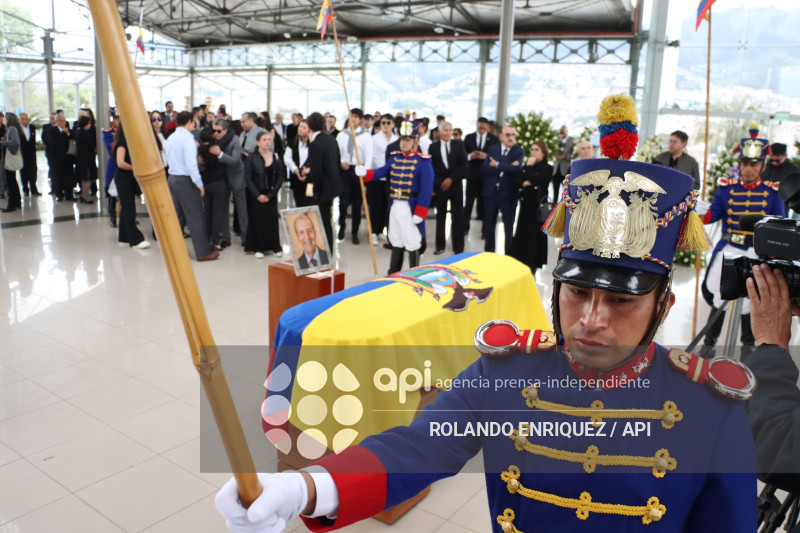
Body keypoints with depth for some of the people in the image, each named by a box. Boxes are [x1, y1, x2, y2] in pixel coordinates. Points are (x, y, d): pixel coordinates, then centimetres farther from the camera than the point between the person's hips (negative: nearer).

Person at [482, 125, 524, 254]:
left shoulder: (519, 151, 0)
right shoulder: (492, 149, 6)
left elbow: (517, 168, -18)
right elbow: (486, 167, -9)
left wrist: (497, 165, -12)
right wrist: (507, 167, -17)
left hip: (508, 193, -2)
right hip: (491, 192, 2)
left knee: (509, 226, 5)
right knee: (489, 225, 11)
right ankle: (488, 252, 24)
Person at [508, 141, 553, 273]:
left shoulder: (547, 168, -6)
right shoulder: (527, 165, 14)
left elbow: (535, 180, -21)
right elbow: (517, 180, 8)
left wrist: (529, 166, -11)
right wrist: (523, 183, -12)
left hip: (538, 205, -6)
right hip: (525, 203, 6)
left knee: (534, 234, 0)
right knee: (521, 233, 8)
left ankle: (532, 264, 11)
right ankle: (520, 261, 20)